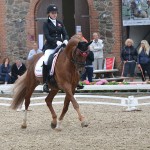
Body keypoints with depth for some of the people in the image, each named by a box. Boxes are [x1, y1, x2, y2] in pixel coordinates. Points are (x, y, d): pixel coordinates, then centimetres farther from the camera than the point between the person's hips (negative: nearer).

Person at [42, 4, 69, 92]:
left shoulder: (60, 24, 17)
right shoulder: (46, 24, 4)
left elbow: (65, 34, 10)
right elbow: (47, 36, -9)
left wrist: (65, 40, -14)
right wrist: (56, 41, -24)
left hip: (60, 46, 4)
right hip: (50, 47, -4)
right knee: (46, 61, -29)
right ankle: (45, 83, -21)